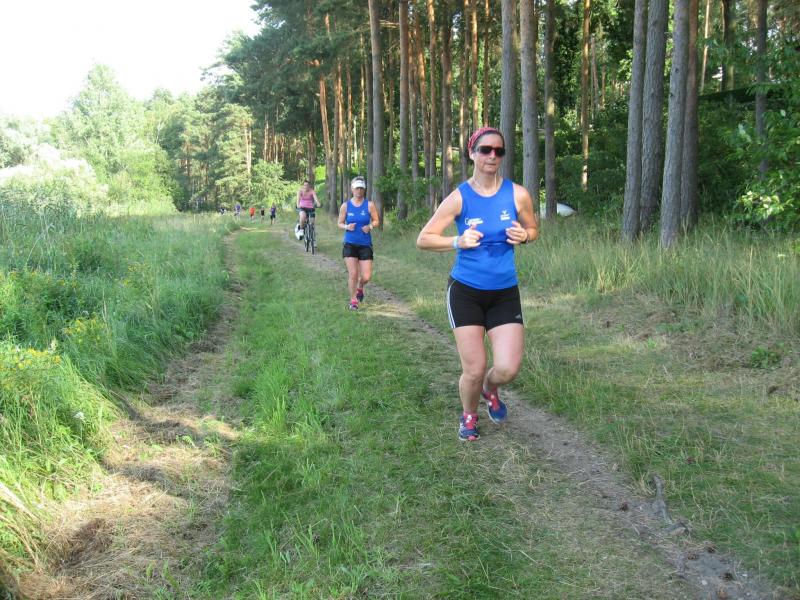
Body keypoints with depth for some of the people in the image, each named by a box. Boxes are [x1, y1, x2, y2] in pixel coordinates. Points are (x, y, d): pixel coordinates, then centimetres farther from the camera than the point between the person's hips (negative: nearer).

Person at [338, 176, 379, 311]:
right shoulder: (345, 206, 1)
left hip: (365, 244, 0)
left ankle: (360, 287, 34)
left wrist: (370, 226, -15)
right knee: (353, 274, -7)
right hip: (349, 244, 0)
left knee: (366, 277, -3)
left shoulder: (369, 205, -2)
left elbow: (376, 221, 5)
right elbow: (340, 223, 7)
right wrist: (347, 227, -14)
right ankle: (353, 301, 12)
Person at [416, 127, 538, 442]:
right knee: (474, 370, -1)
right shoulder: (459, 197, -8)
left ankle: (490, 389, 31)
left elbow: (533, 230, 14)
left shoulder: (517, 194, -3)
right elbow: (423, 239, -4)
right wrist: (458, 241, -21)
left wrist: (523, 235, -10)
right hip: (465, 292, -2)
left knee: (507, 369, -8)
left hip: (505, 293, 2)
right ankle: (469, 416, 32)